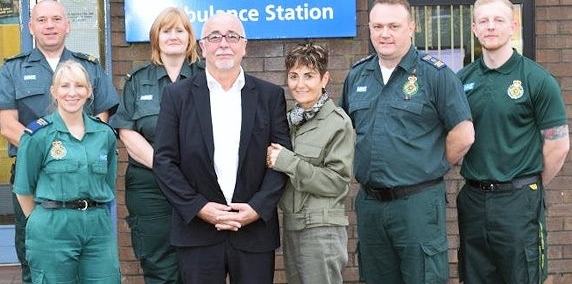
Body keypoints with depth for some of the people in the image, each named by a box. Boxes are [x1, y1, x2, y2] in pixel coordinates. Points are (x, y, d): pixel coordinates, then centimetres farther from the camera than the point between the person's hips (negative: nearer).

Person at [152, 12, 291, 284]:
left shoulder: (270, 95, 6)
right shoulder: (177, 95, 4)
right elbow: (164, 160, 0)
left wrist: (258, 207, -10)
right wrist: (198, 207, -10)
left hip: (255, 229, 1)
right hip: (197, 231, 0)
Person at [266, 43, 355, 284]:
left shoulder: (338, 122, -9)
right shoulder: (288, 120, 10)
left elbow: (337, 181, -14)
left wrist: (287, 162, -17)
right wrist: (271, 161, -2)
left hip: (321, 228, -6)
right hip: (290, 225, 6)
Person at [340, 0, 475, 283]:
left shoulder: (435, 73, -7)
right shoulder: (356, 76, 9)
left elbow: (463, 135, -8)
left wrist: (430, 169, -2)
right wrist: (364, 166, 12)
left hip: (417, 203, -5)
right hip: (369, 203, 5)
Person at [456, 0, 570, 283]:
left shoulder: (537, 80, -6)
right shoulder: (462, 80, 6)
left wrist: (530, 188, 2)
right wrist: (477, 180, 7)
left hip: (518, 200, -4)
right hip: (472, 199, 4)